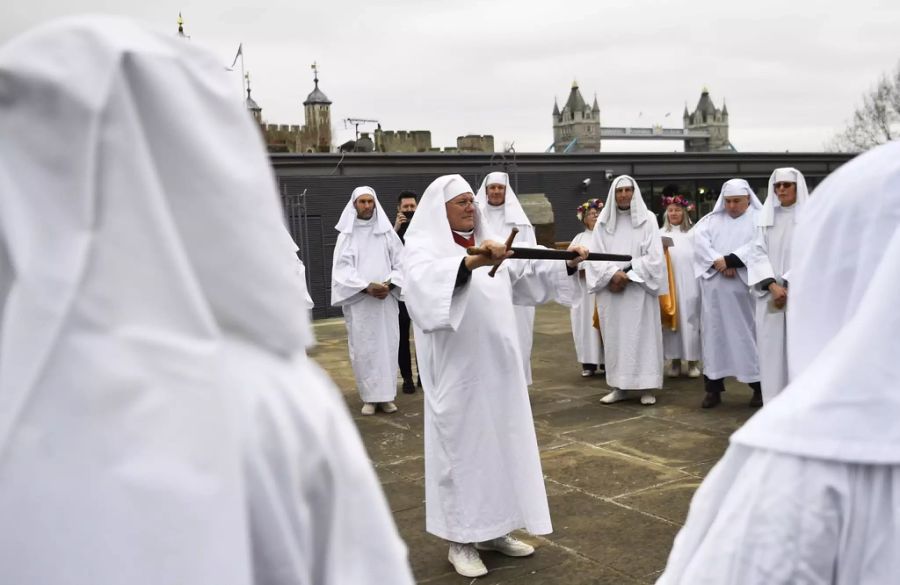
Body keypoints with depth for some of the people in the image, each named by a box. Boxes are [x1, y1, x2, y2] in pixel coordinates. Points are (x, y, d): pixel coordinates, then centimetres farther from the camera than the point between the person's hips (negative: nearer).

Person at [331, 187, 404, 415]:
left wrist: (389, 284, -12)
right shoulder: (346, 235, 4)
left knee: (387, 346, 1)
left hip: (386, 300, 1)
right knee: (362, 348, -1)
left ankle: (386, 395, 7)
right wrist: (366, 287, -15)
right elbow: (342, 269, -4)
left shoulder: (387, 232, 7)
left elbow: (401, 264, 5)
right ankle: (369, 397, 4)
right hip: (358, 301, -1)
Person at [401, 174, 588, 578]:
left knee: (501, 443, 13)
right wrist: (471, 262, -47)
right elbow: (423, 282, -32)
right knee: (463, 448, 0)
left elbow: (527, 275, 15)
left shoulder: (488, 246, 13)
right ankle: (461, 541, 13)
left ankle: (493, 530, 27)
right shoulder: (423, 247, -10)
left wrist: (566, 264, 1)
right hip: (458, 369, -7)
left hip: (496, 366, 8)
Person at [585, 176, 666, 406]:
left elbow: (654, 256, -5)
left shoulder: (647, 219, 1)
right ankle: (618, 386, 9)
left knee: (642, 335, -2)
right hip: (611, 288, 2)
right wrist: (613, 274, -13)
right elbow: (595, 255, 1)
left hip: (639, 288, -2)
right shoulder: (603, 221, 7)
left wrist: (629, 275, -13)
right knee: (614, 337, 3)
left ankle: (646, 387, 3)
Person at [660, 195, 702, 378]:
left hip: (689, 283, -1)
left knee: (690, 319, 1)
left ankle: (693, 361, 9)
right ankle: (675, 360, 10)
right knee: (671, 319, 2)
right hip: (668, 283, 1)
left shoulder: (693, 233, 5)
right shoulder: (661, 234, 9)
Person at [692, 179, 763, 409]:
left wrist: (729, 260, -18)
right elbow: (699, 241, -2)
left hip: (745, 288, -3)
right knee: (714, 334, 2)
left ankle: (759, 386, 11)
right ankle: (713, 388, 5)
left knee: (749, 334, 2)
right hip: (715, 289, 3)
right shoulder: (711, 219, 14)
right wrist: (718, 262, -16)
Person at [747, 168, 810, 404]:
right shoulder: (765, 217, 12)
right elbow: (758, 254, 4)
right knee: (772, 347, 1)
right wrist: (773, 285, -11)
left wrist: (789, 286, -13)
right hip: (770, 293, 3)